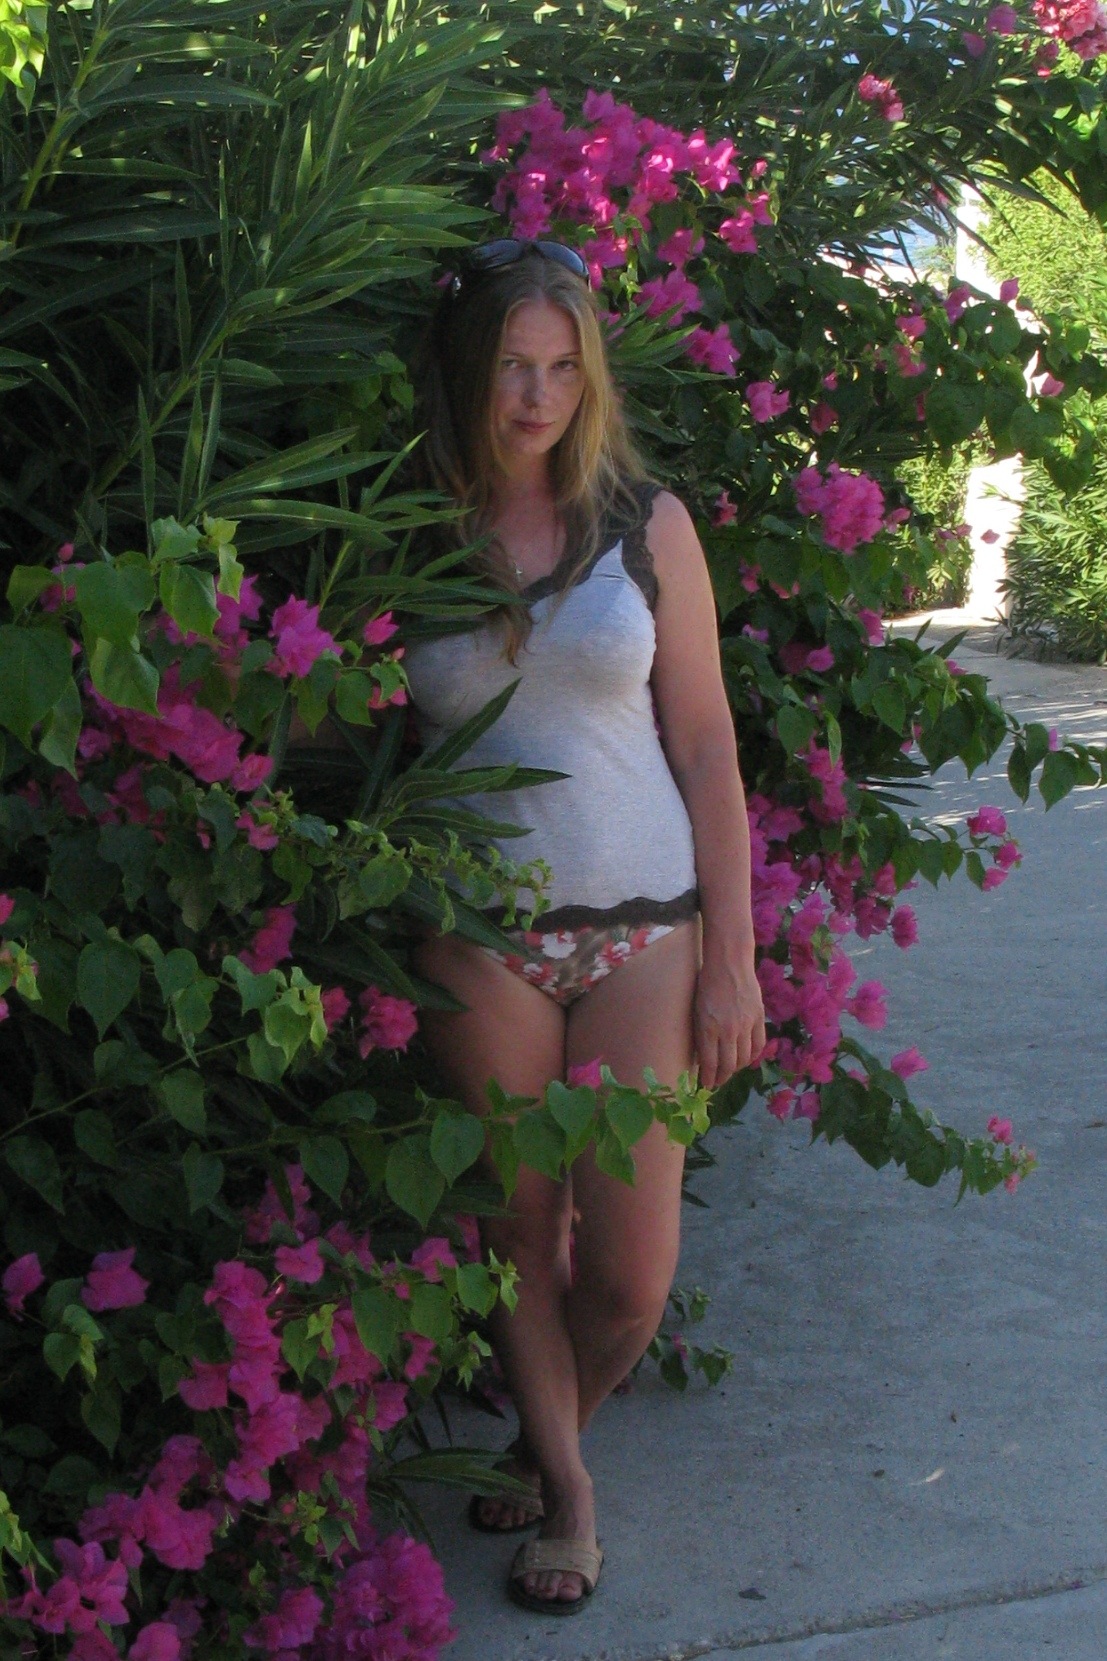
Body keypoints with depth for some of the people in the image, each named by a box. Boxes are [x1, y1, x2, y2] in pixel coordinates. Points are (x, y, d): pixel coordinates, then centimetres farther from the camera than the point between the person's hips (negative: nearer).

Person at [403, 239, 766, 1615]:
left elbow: (705, 745, 2)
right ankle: (565, 1485, 34)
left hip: (642, 930, 0)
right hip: (480, 943, 0)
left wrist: (732, 959, -1)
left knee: (630, 1280, 1)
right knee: (522, 1242, 10)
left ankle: (543, 1445, 32)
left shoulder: (645, 525, 1)